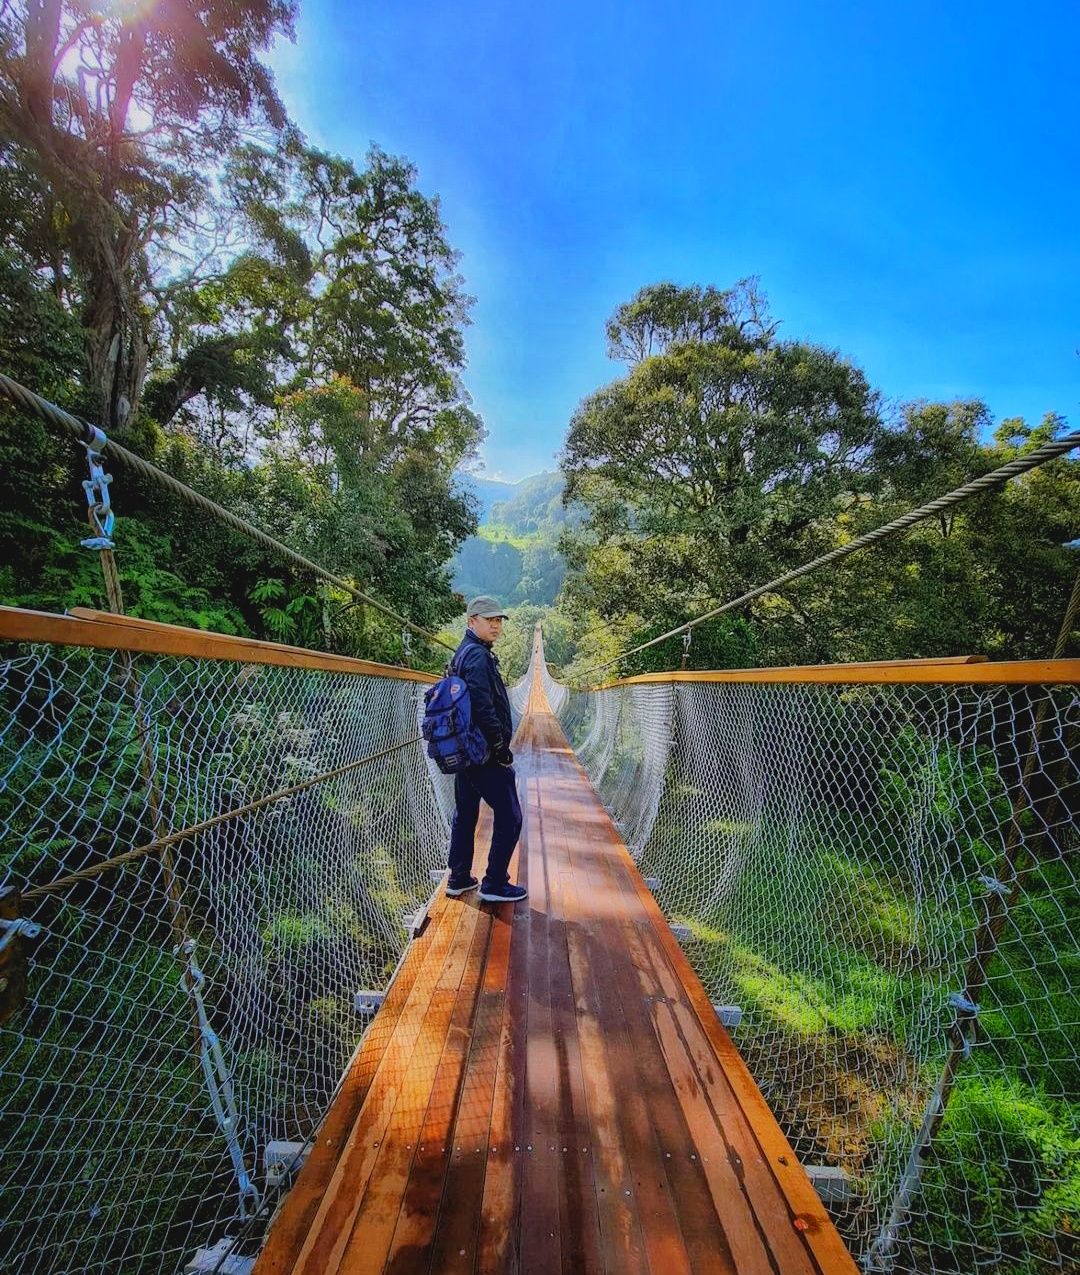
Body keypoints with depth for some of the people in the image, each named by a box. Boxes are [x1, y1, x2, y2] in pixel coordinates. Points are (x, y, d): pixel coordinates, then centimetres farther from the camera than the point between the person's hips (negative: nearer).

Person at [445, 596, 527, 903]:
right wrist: (502, 749, -16)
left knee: (465, 815, 17)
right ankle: (494, 885, 10)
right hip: (485, 754, -10)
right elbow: (484, 708, -25)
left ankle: (459, 879, 29)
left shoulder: (463, 654, 15)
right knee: (509, 817, 1)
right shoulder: (478, 656, -18)